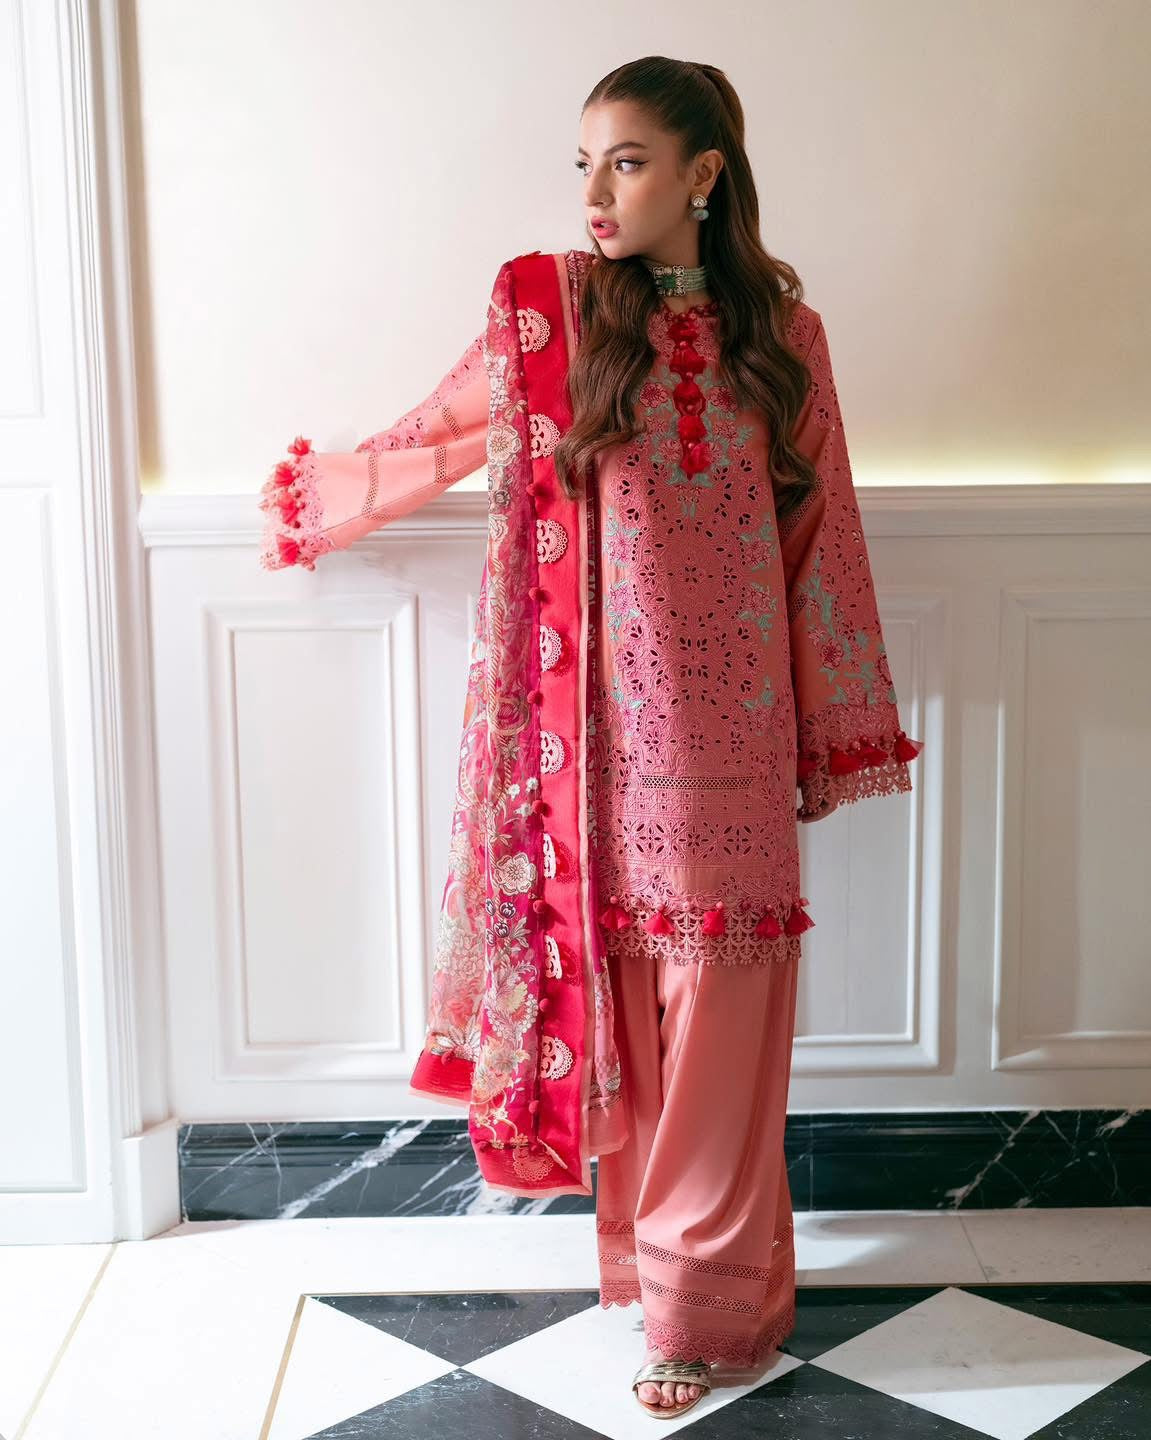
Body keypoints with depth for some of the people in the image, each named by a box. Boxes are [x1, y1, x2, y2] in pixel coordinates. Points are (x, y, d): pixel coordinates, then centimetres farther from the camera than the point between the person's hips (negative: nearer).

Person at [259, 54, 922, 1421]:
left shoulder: (782, 334, 5)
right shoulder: (547, 309, 1)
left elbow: (819, 535, 10)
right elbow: (436, 434, 17)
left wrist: (840, 730, 12)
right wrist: (311, 501, 30)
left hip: (729, 733, 1)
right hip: (603, 720, 0)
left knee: (717, 1003, 2)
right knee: (618, 981, 4)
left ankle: (710, 1296, 17)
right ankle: (656, 1245, 22)